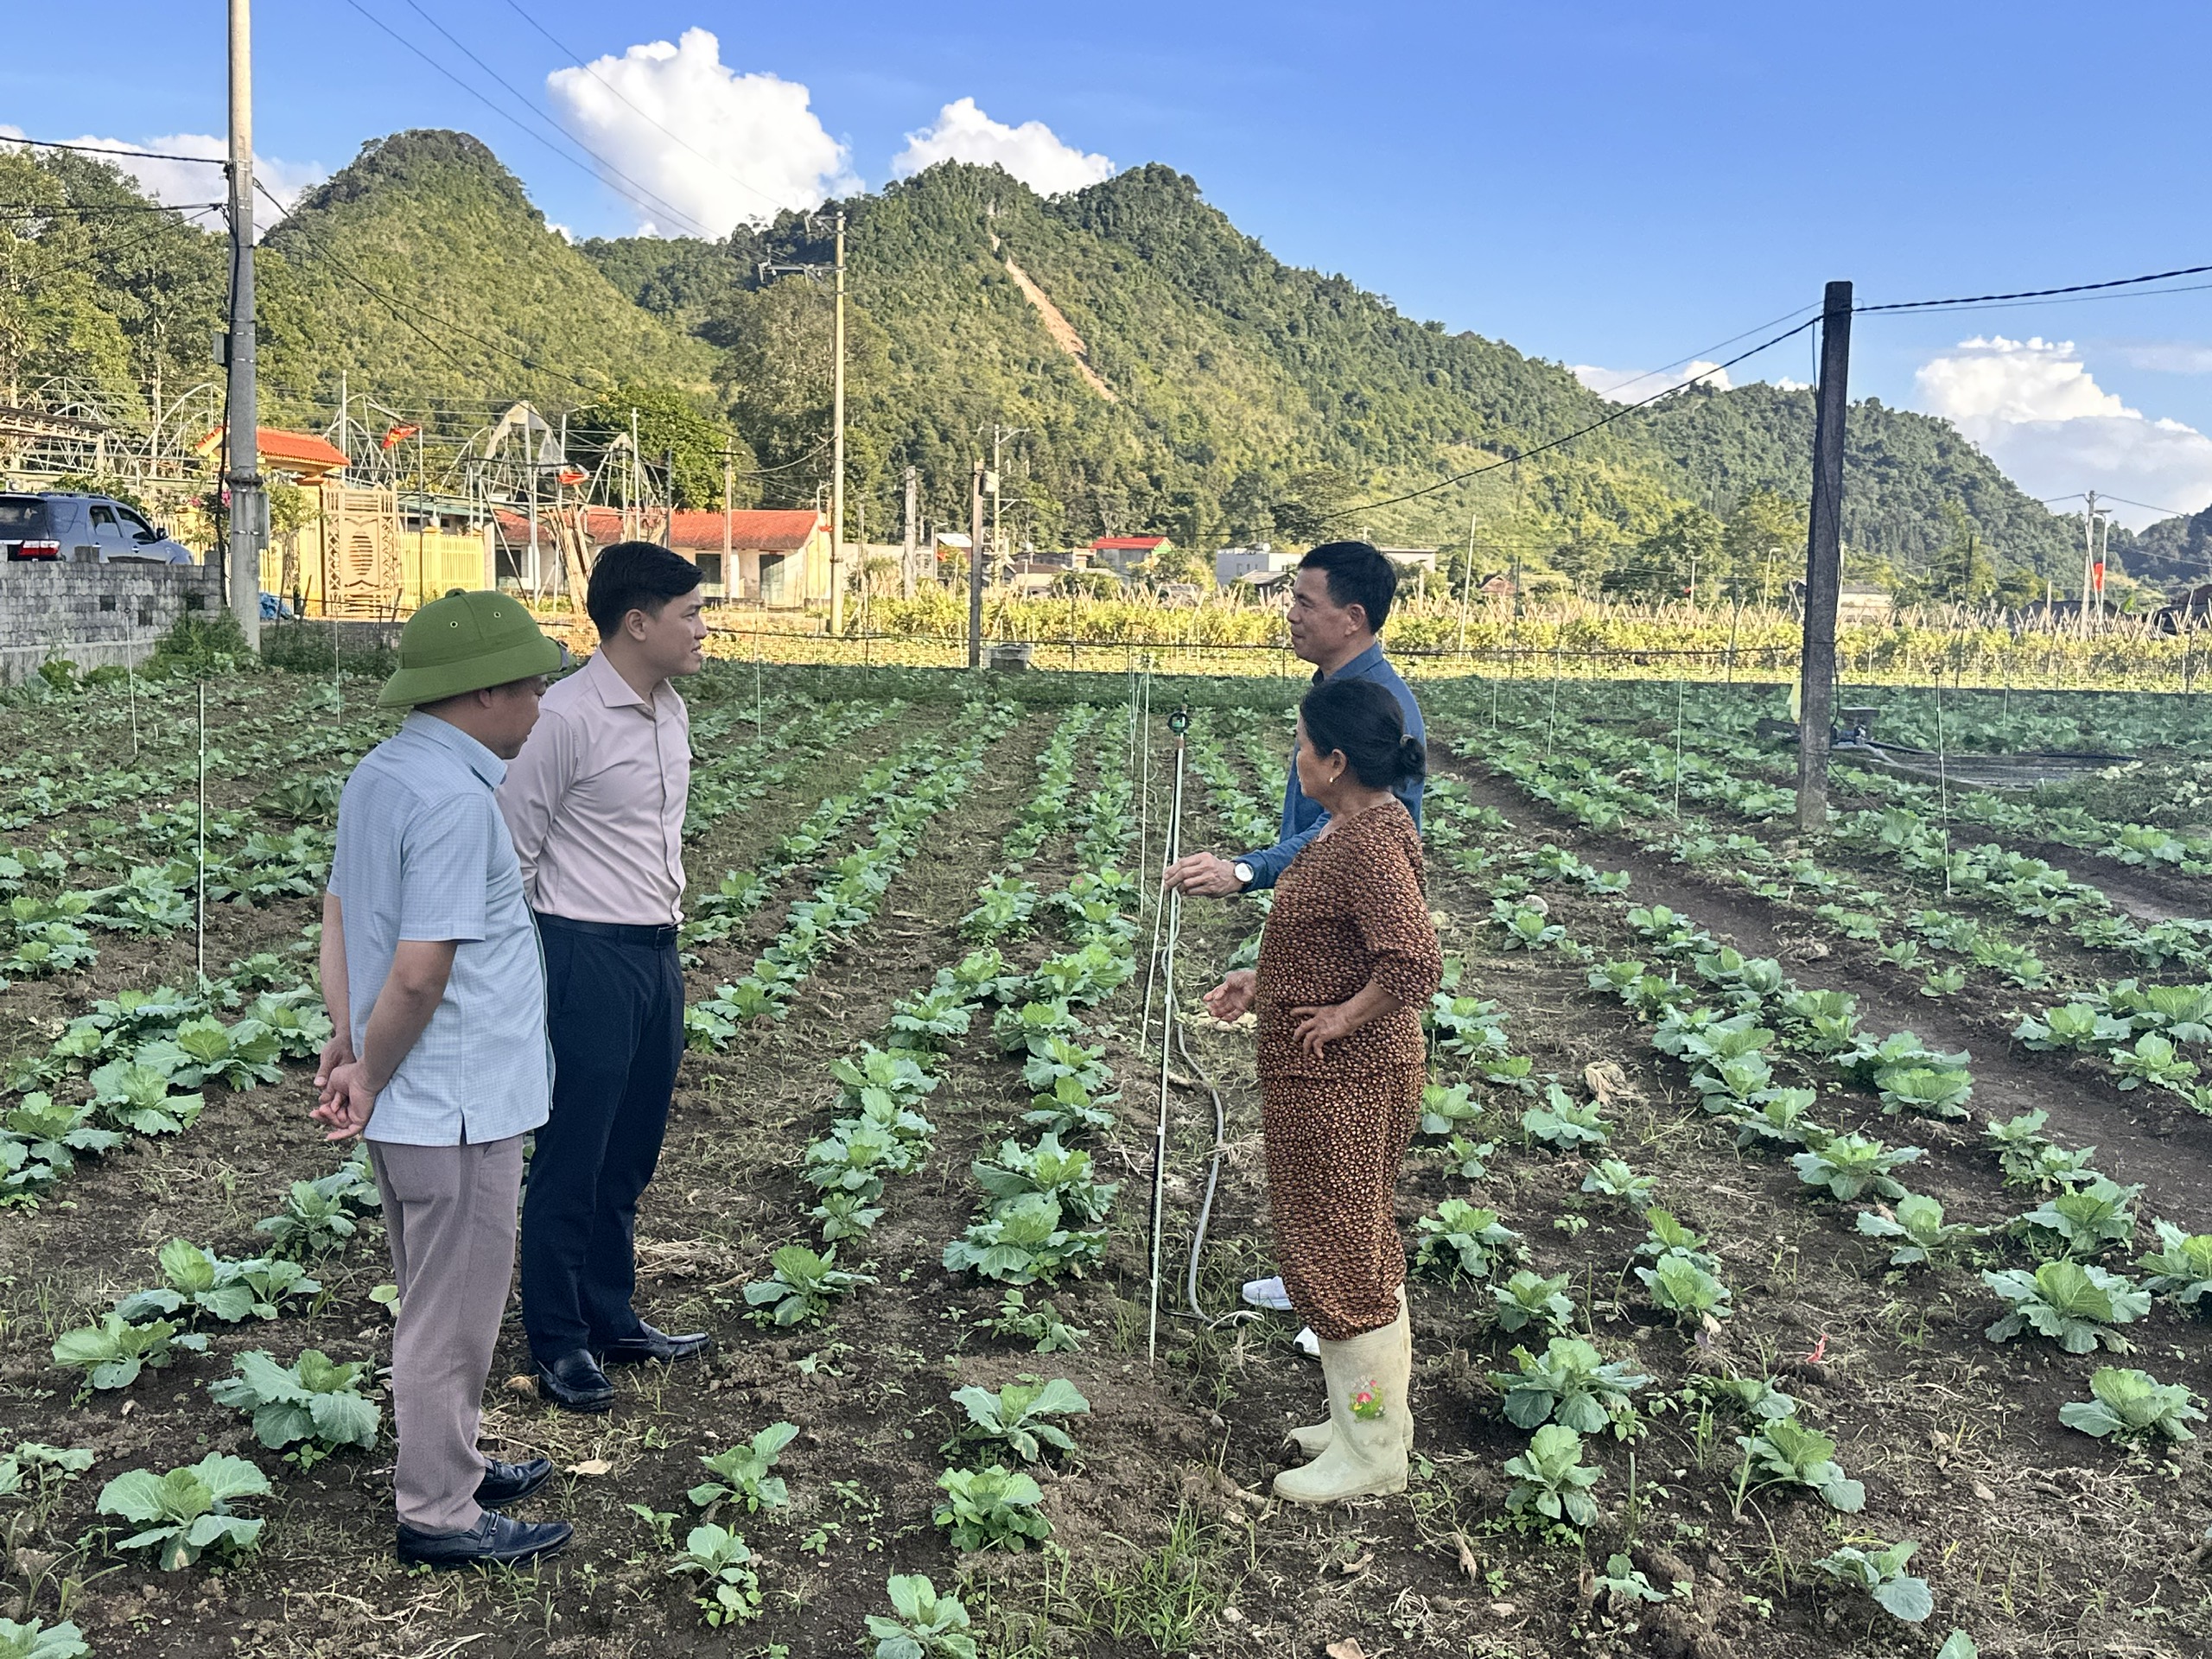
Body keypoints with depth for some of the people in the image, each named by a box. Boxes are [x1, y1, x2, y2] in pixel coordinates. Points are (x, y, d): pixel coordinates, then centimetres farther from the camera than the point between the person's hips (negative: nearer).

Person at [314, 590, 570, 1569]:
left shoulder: (379, 773, 6)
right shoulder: (455, 800, -24)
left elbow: (338, 915, 10)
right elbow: (420, 974, -25)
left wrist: (348, 1044, 3)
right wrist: (369, 1081, -11)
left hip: (416, 1108, 9)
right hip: (459, 1106, -9)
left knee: (439, 1303, 23)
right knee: (454, 1313, 7)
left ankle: (450, 1467, 40)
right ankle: (439, 1514, 22)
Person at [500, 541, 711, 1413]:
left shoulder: (671, 711, 9)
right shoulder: (565, 717, -16)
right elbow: (512, 848, -12)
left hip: (658, 953, 8)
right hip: (589, 957, -8)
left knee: (629, 1154, 18)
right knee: (573, 1159, 5)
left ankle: (612, 1321, 34)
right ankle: (560, 1343, 22)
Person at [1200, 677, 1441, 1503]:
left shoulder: (1371, 845, -26)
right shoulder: (1354, 824, 7)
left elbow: (1416, 964, -35)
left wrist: (1346, 1016, -22)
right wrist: (1259, 979, 9)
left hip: (1342, 1082, -11)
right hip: (1329, 1078, 11)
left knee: (1336, 1257, 3)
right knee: (1359, 1250, 20)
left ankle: (1370, 1456, 19)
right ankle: (1374, 1418, 36)